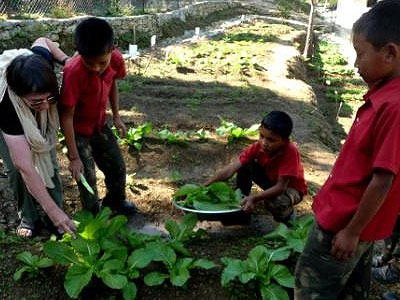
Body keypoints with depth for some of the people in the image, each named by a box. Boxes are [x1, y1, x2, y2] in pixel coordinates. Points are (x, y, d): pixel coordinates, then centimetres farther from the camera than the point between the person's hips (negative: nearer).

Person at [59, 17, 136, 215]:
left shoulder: (115, 59, -20)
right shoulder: (74, 73, -35)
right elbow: (66, 116, -28)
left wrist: (116, 116, 3)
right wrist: (74, 157, -24)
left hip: (99, 125, 6)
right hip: (78, 130, -5)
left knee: (117, 167, 16)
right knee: (87, 177, -1)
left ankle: (116, 202, 43)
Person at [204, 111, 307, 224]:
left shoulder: (290, 151, -34)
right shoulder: (258, 146, -22)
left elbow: (280, 187, -35)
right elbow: (230, 170, -26)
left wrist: (254, 198, -49)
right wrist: (204, 187, -35)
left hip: (291, 187, -4)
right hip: (271, 181, 4)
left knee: (276, 202, -37)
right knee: (245, 165, -17)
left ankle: (288, 214, -1)